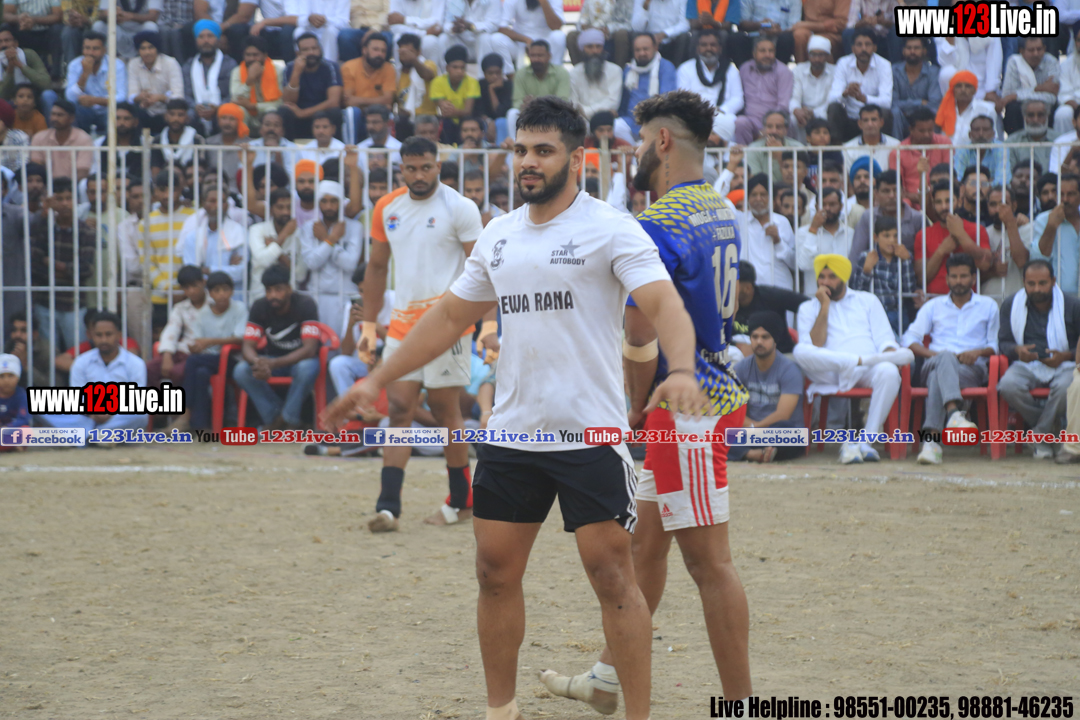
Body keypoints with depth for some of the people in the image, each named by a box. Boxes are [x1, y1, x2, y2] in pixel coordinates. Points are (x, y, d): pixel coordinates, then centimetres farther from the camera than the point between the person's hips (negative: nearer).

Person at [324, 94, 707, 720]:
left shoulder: (611, 229, -7)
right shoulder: (499, 237, 12)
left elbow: (663, 302, -20)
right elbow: (452, 317, 21)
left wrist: (682, 370, -39)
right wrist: (377, 381, 18)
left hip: (592, 433, -6)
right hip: (512, 431, 6)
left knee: (613, 575, -6)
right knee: (496, 572, 7)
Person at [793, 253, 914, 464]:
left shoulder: (868, 300, 23)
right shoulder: (809, 308, 18)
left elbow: (884, 338, 12)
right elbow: (814, 347, 1)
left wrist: (890, 353, -11)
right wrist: (824, 307, 0)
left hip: (869, 371, 1)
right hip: (831, 373, -1)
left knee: (889, 372, -37)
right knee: (800, 352, -32)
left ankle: (864, 441, -35)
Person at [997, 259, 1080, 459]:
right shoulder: (1010, 305, 7)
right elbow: (1003, 342, 7)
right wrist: (1017, 350, -17)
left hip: (1062, 365, -2)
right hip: (1026, 366, 2)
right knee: (1008, 385, -33)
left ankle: (1040, 435, -15)